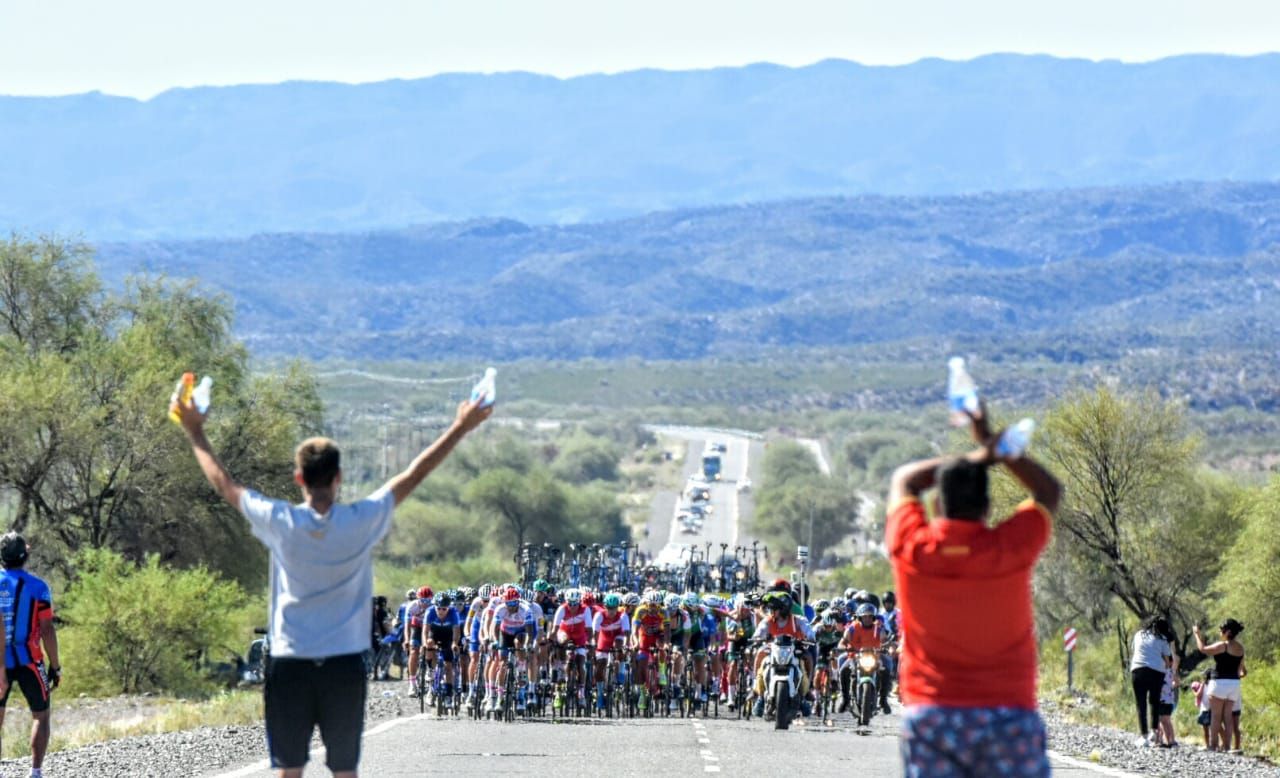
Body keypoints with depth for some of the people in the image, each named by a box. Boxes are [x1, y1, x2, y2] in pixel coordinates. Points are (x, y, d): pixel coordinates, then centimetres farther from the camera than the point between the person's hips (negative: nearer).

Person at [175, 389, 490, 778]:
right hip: (345, 666, 0)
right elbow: (414, 474, 3)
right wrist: (460, 428, 13)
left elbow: (224, 484, 6)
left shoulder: (280, 523, -8)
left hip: (290, 664, 0)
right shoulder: (363, 521, -8)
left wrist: (196, 433, 20)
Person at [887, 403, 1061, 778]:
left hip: (929, 716, 1)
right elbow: (1050, 491, 14)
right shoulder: (1011, 549, -6)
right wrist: (994, 448, 14)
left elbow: (903, 480, 19)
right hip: (1008, 716, -1)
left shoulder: (910, 548, -3)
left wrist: (976, 457, 14)